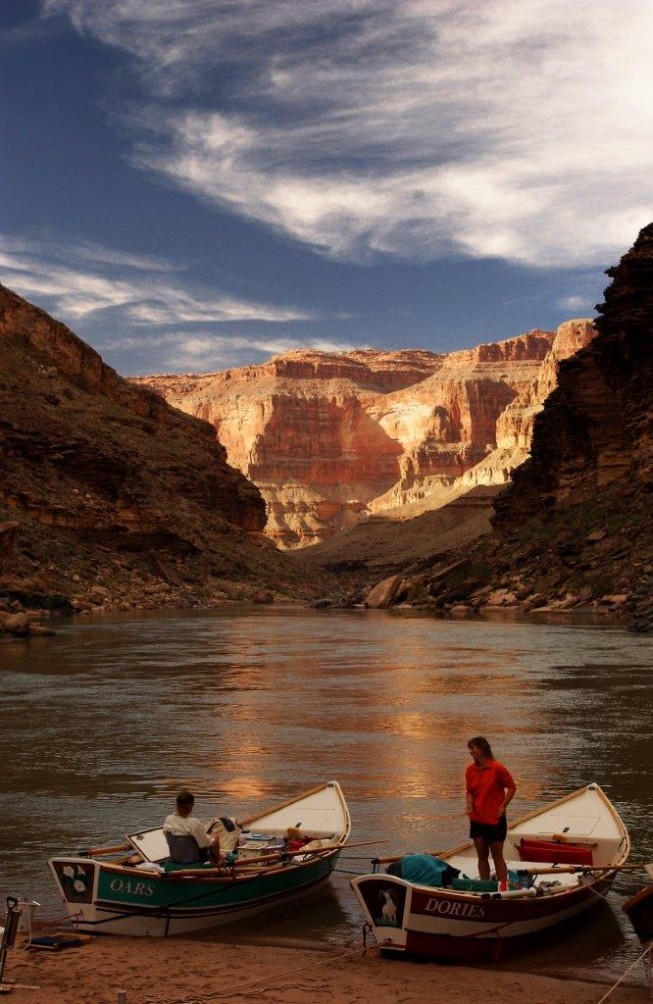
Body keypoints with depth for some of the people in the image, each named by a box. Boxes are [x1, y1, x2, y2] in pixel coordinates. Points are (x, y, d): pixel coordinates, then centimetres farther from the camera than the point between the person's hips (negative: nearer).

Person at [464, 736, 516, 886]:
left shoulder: (497, 768, -13)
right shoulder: (470, 770, 3)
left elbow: (512, 787, -4)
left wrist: (503, 806, -10)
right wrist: (469, 806, -5)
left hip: (495, 819, -5)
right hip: (477, 819, 5)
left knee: (497, 856, 1)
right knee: (482, 856, 10)